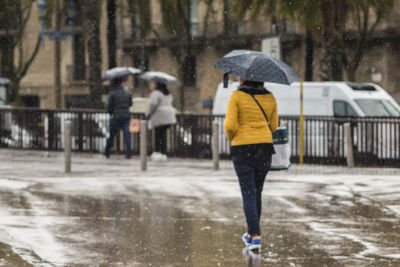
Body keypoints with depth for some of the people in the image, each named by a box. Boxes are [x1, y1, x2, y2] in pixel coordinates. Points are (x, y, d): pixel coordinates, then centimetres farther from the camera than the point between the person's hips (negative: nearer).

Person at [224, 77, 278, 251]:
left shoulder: (237, 96, -9)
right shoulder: (270, 98, 4)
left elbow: (230, 125, -13)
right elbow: (273, 126, 11)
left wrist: (230, 137, 8)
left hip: (242, 148, -4)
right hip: (264, 148, 4)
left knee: (248, 193, -3)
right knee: (257, 193, 16)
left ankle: (256, 237, -13)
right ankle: (251, 234, 26)